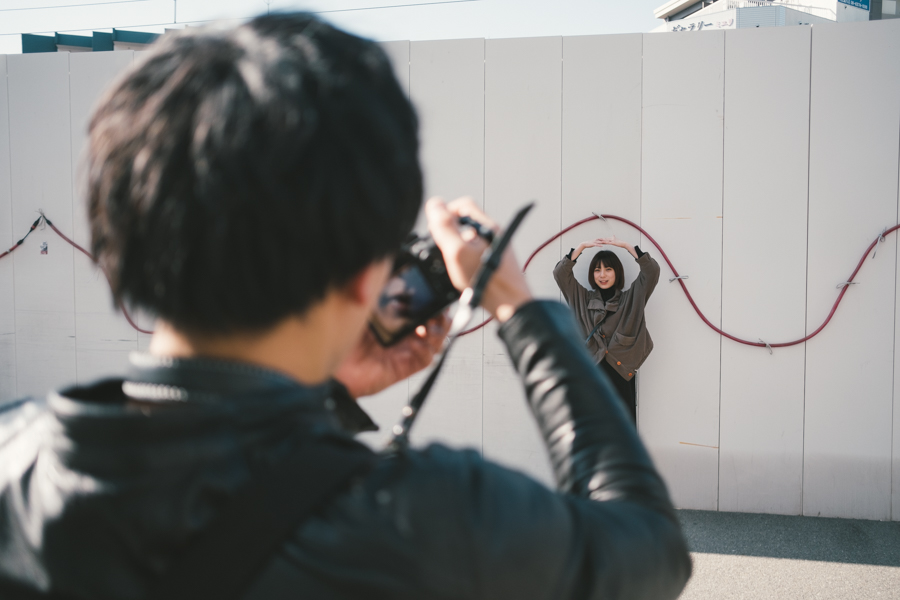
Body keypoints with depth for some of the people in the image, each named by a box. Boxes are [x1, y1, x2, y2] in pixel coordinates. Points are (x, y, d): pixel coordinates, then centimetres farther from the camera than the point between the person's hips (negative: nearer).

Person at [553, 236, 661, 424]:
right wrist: (582, 247, -3)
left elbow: (652, 271, 0)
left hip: (620, 377, -1)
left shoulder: (631, 299, 10)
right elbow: (560, 273, 6)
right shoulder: (583, 299, 13)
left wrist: (626, 245, -6)